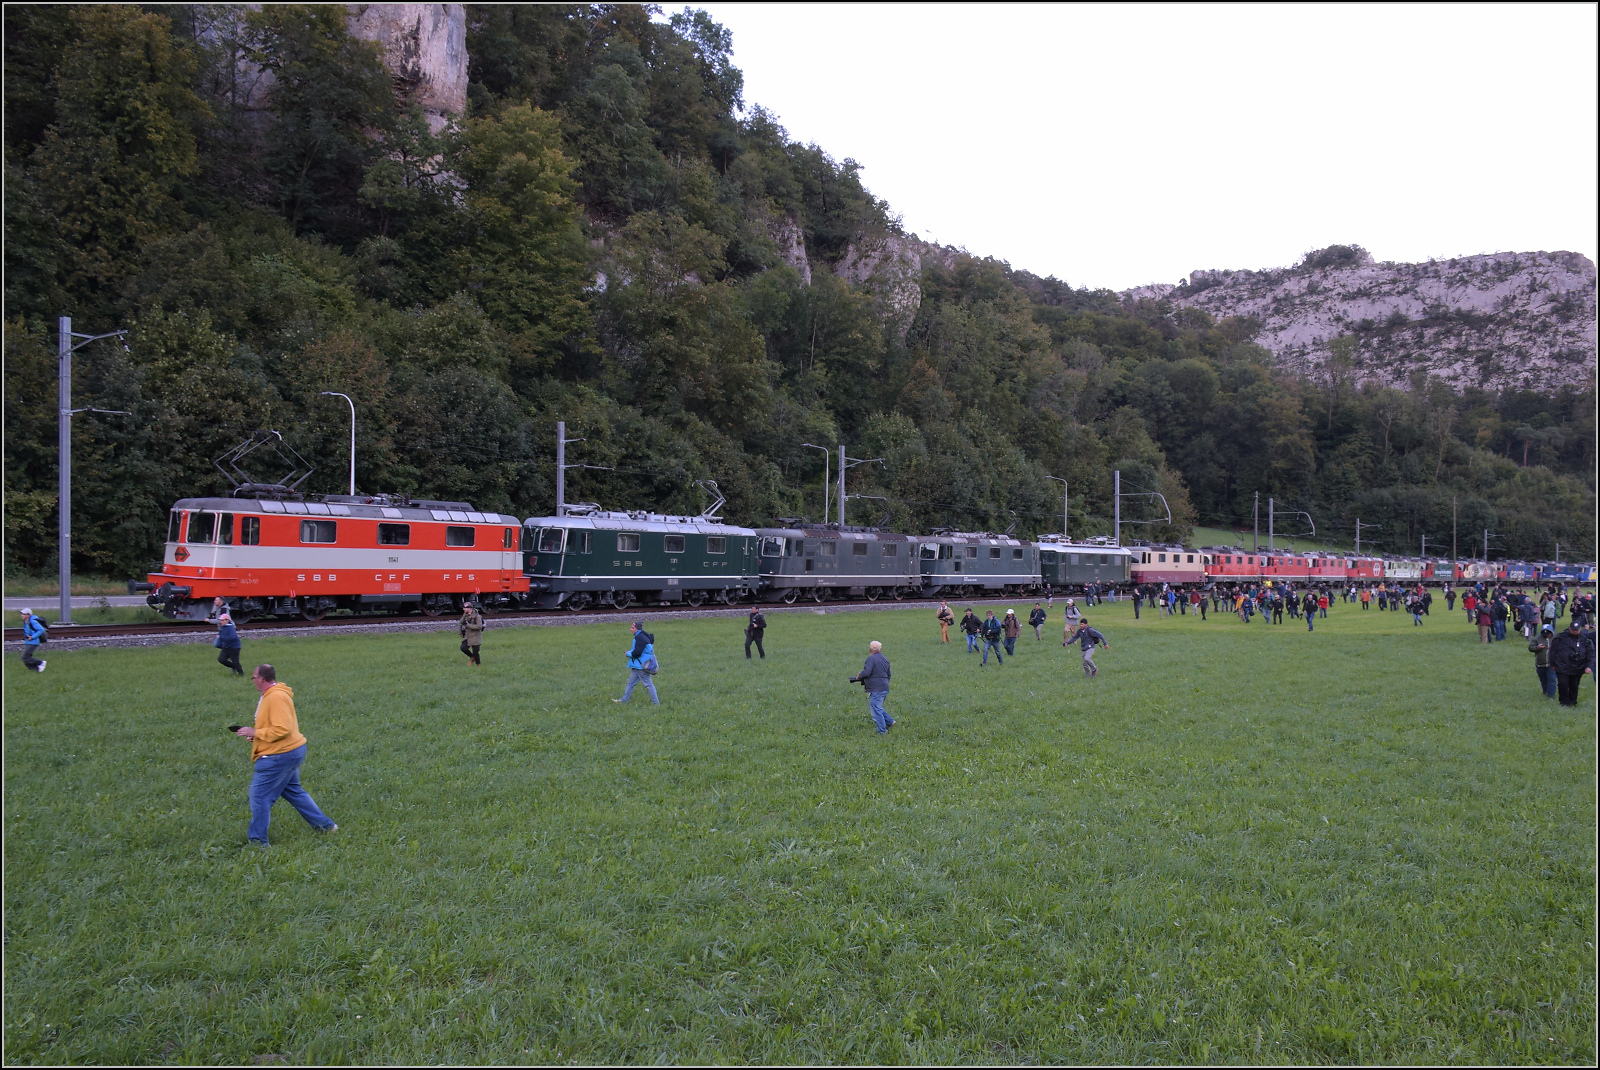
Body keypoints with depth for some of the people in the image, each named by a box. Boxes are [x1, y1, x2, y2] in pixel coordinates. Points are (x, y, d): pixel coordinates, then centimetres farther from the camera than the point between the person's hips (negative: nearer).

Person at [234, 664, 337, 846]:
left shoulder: (276, 697, -22)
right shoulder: (271, 695, 12)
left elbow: (282, 729, -27)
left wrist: (255, 732, -20)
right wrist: (255, 733, 7)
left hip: (279, 756, -11)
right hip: (290, 751, 11)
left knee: (259, 795, -2)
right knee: (293, 791, 20)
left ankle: (258, 841, 7)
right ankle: (325, 825, 25)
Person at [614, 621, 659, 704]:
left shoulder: (640, 638, -21)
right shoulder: (641, 636, 12)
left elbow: (637, 653, -25)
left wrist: (628, 653, -8)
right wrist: (630, 652, 9)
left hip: (641, 666, -11)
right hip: (638, 665, 11)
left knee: (648, 684, -3)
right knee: (631, 683, 16)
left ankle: (656, 703, 3)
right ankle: (623, 700, 24)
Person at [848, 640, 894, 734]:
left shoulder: (871, 658, -13)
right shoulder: (885, 659, 13)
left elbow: (866, 672, -22)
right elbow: (888, 674, 22)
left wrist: (858, 676, -4)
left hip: (876, 689, -9)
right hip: (885, 688, 9)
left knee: (876, 710, -2)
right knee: (878, 708, 24)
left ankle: (882, 732, 0)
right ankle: (889, 721, 20)